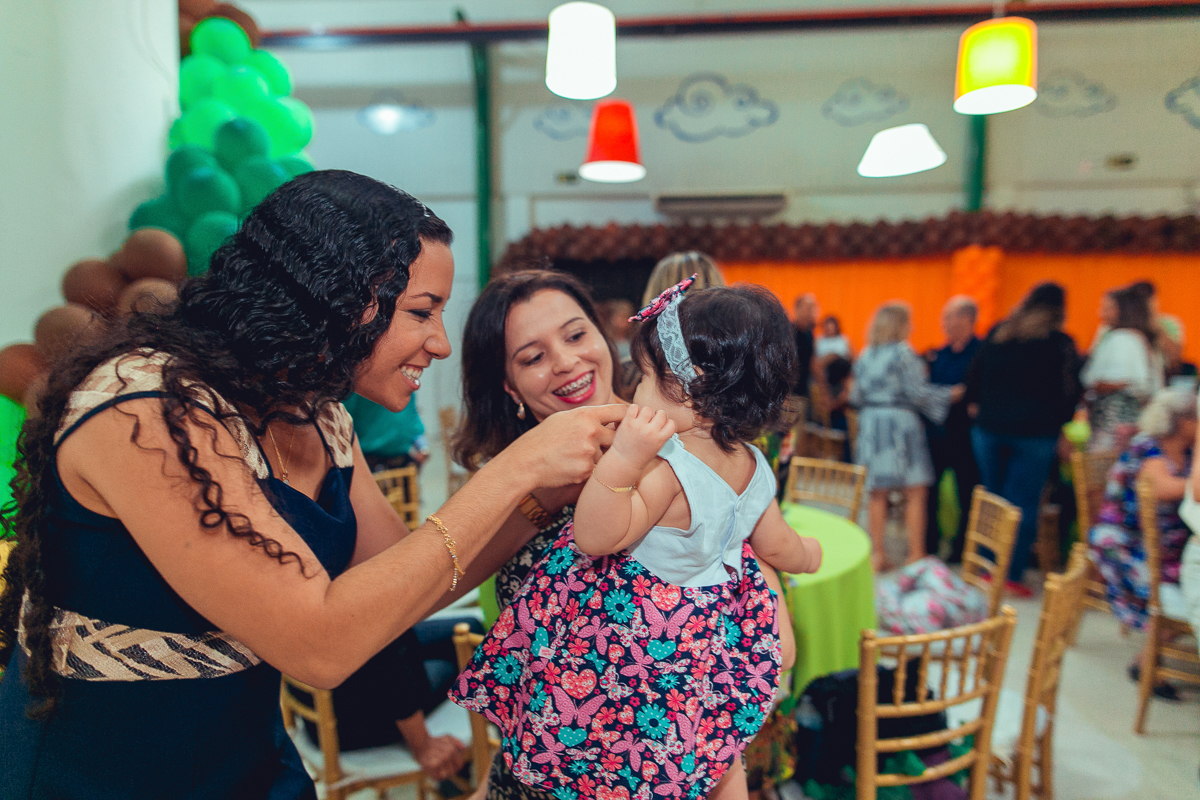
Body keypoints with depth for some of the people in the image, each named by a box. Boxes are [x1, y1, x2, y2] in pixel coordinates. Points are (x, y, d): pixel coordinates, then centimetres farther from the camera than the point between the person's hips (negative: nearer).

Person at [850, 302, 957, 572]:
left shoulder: (864, 356, 9)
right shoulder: (904, 353, -9)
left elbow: (856, 397, 11)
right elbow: (918, 392, -13)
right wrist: (951, 393, 0)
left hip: (871, 424, 6)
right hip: (900, 422, -6)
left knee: (877, 492, 9)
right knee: (915, 492, 3)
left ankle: (877, 553, 14)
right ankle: (916, 555, 5)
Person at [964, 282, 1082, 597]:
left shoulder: (996, 333, 8)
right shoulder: (1060, 343, -3)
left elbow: (974, 377, 11)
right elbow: (1069, 391, -2)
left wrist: (978, 407, 22)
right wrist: (1060, 424, 10)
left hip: (988, 428, 4)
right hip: (1035, 433, -3)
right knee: (1024, 504, 1)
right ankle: (1012, 575, 2)